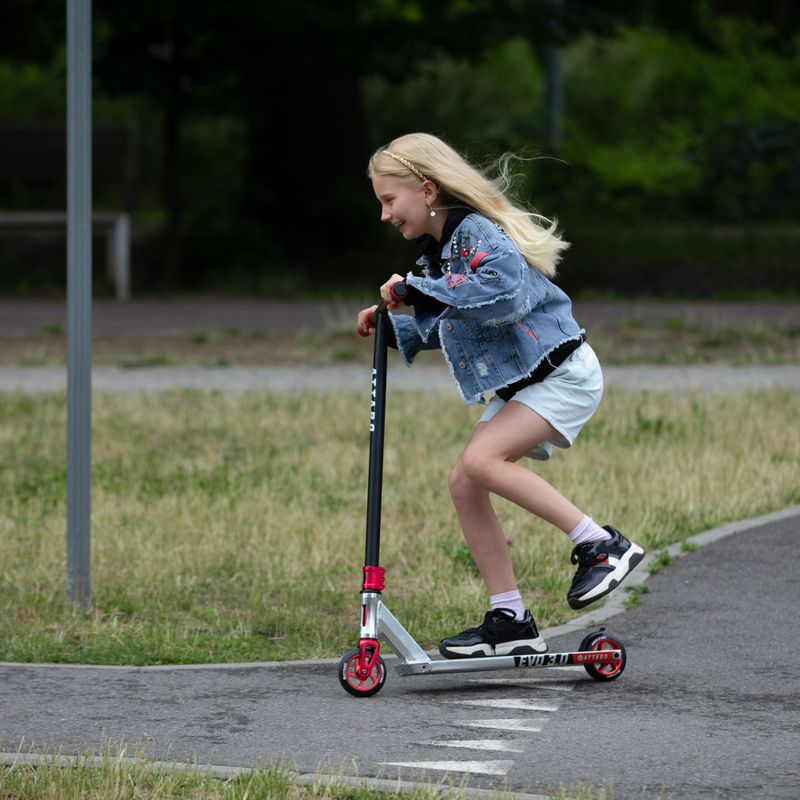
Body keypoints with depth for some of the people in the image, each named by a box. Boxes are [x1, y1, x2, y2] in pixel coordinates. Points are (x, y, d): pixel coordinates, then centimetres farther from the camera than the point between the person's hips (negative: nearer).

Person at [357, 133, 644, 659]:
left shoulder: (478, 233, -16)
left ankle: (602, 545, -18)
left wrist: (419, 291, -30)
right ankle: (511, 622, 5)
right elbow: (446, 328, 25)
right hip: (519, 385, 10)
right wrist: (394, 326, 10)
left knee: (482, 460, -26)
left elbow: (505, 290, -35)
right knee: (464, 484, 0)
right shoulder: (439, 249, 14)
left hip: (563, 374, -10)